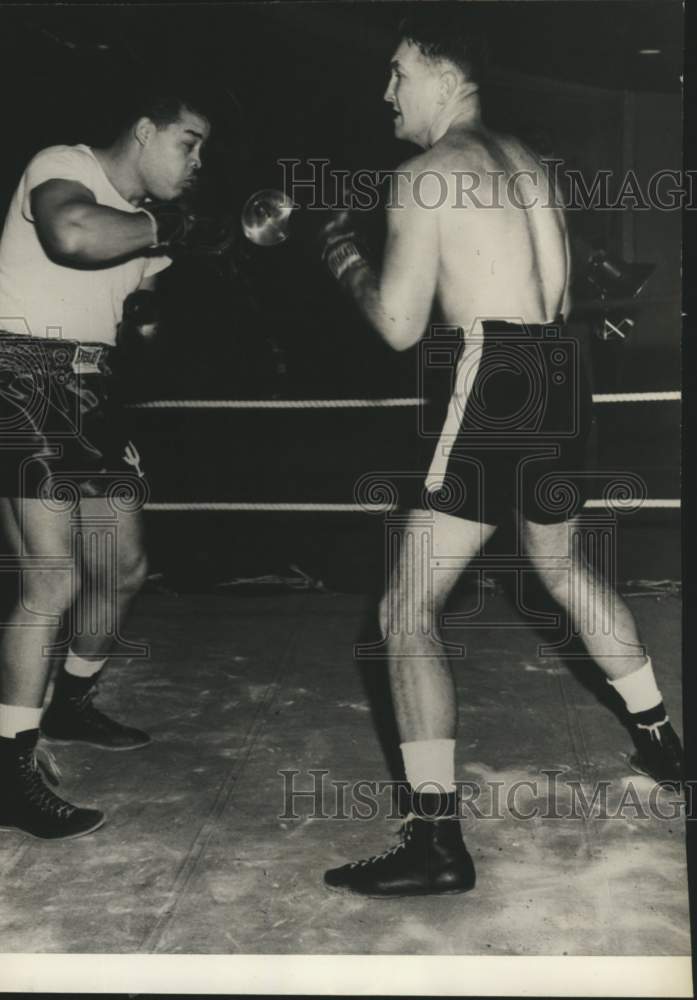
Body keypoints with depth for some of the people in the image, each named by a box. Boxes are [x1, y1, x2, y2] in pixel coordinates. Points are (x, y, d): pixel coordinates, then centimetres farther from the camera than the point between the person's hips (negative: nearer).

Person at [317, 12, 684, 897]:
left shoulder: (424, 175, -5)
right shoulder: (527, 164, 18)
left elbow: (400, 326, -9)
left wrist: (343, 255, 8)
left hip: (492, 383, -8)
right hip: (560, 380, 9)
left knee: (407, 612, -6)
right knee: (561, 563, 30)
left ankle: (436, 840, -12)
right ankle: (657, 735, 42)